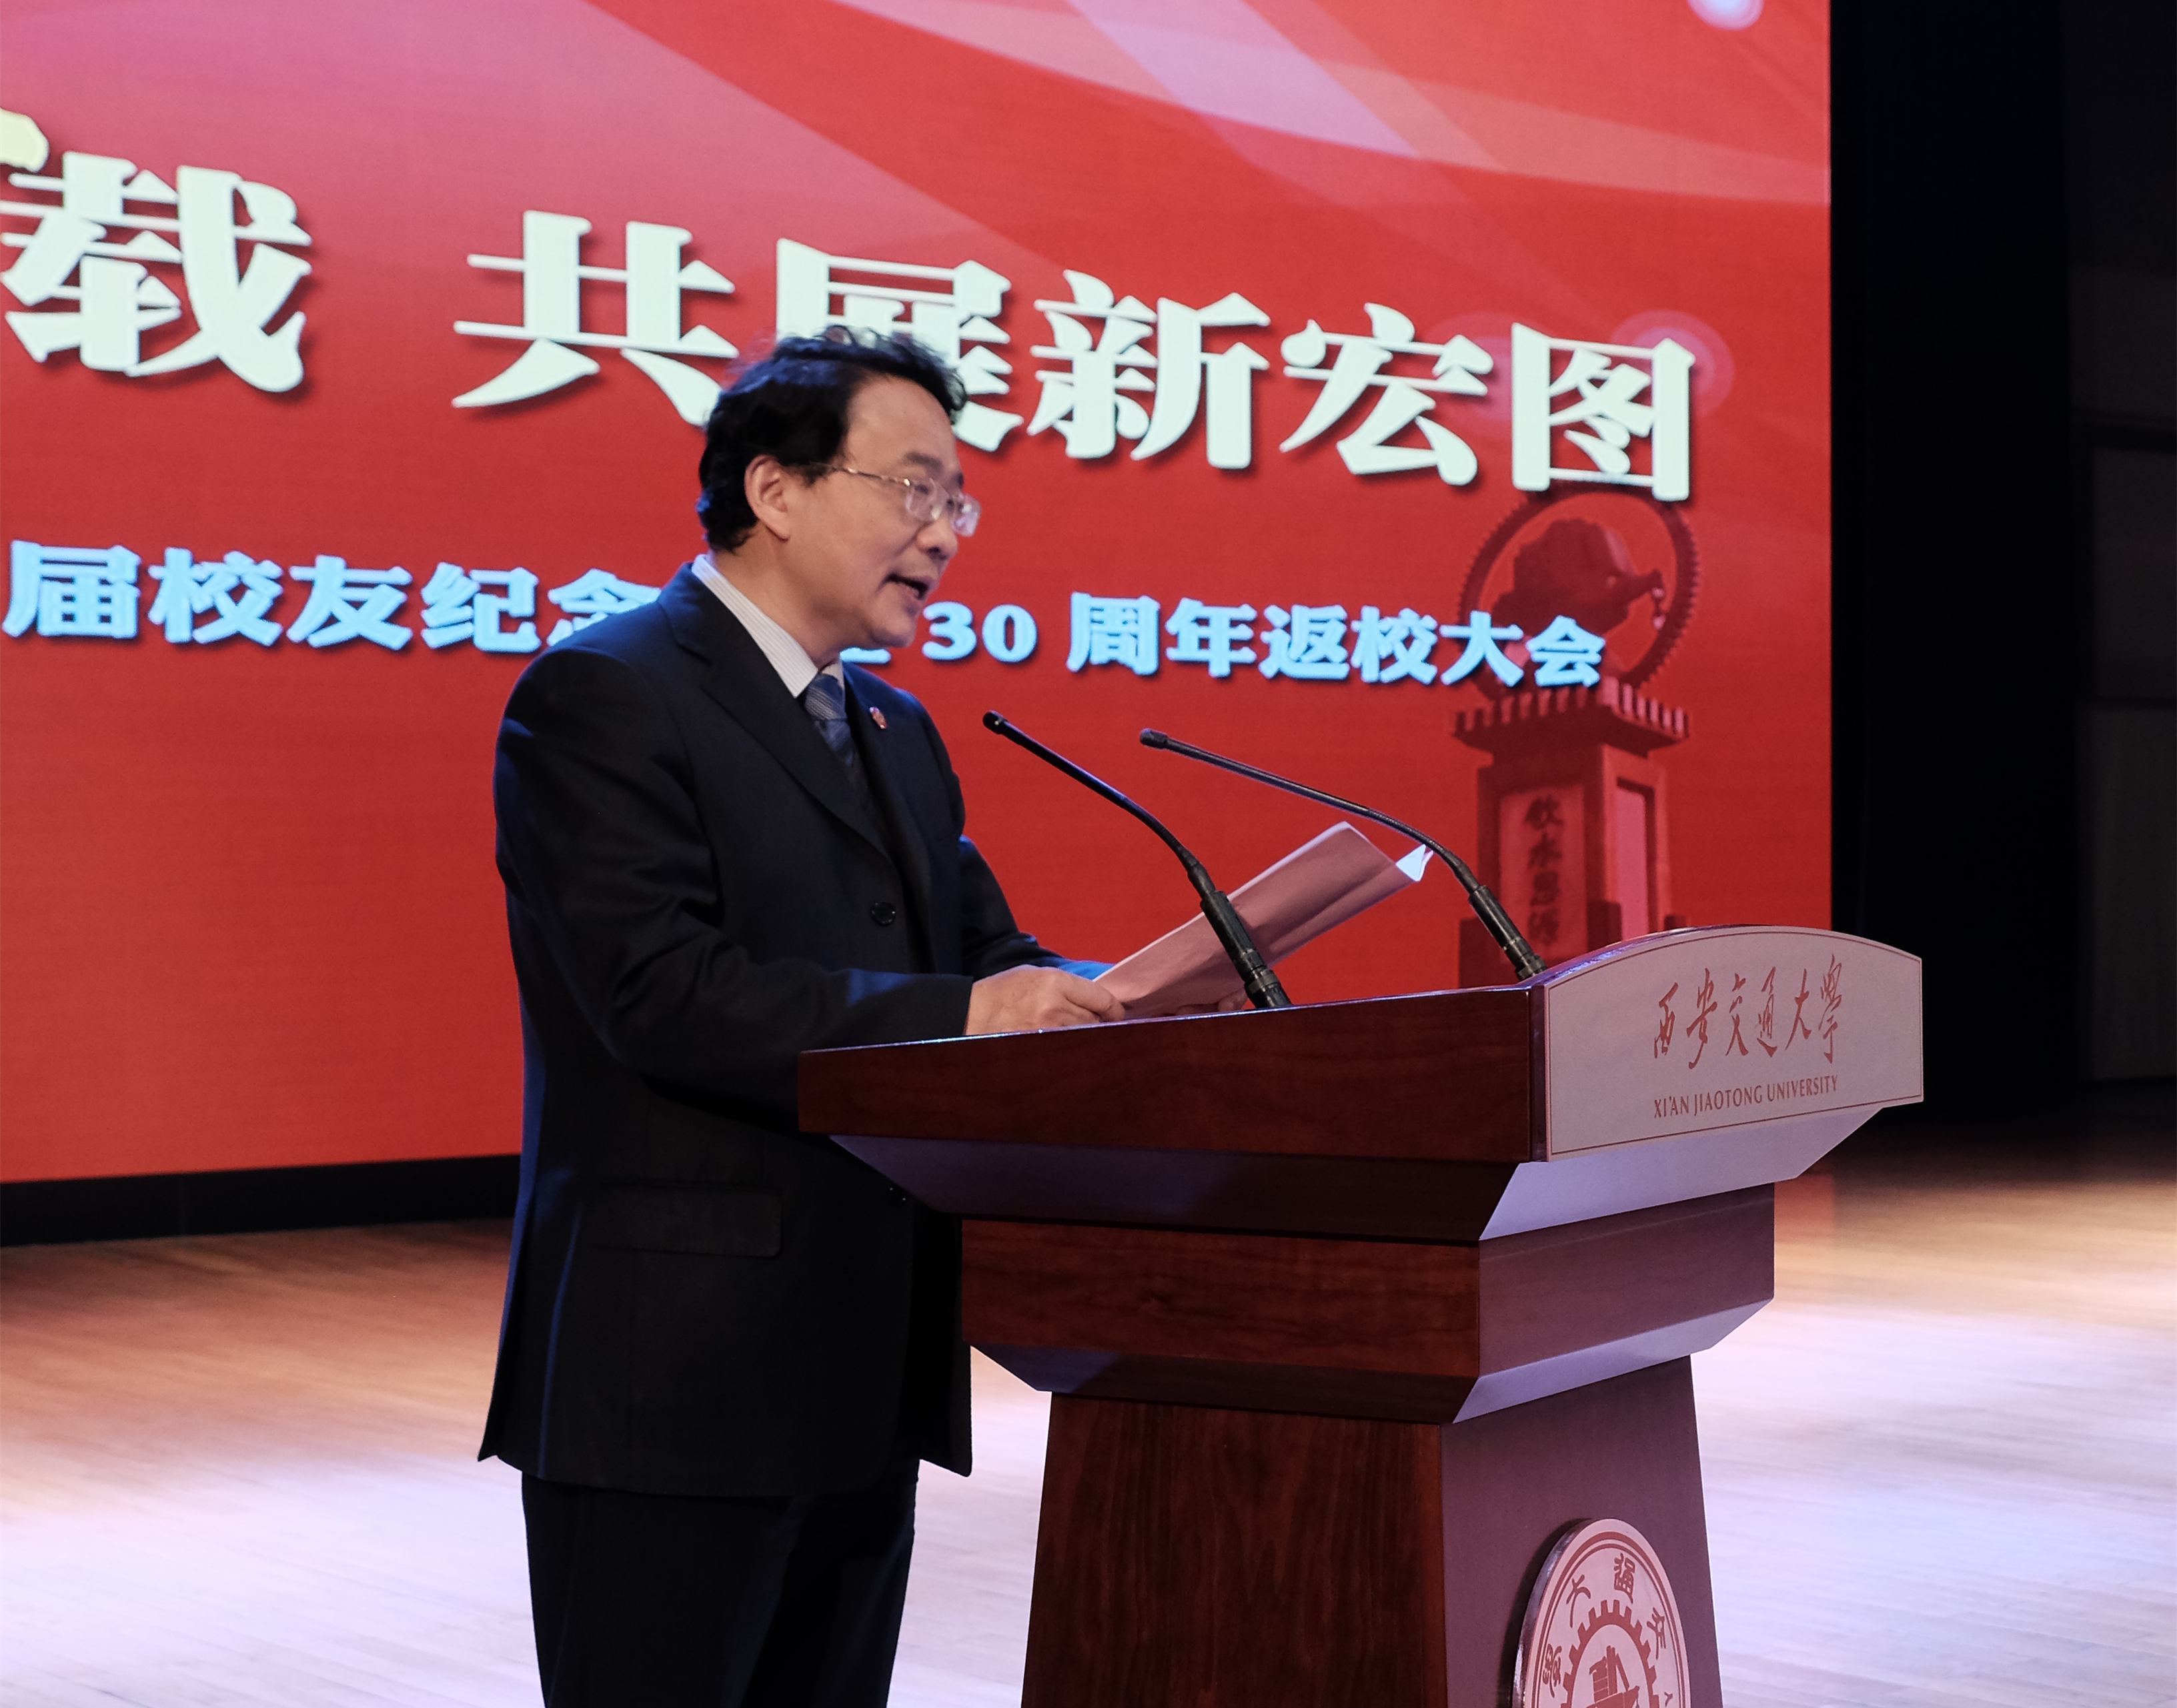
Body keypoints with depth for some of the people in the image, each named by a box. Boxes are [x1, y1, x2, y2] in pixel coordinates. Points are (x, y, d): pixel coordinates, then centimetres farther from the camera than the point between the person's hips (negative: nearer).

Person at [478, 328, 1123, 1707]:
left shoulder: (895, 730, 18)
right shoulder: (603, 697, -10)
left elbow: (988, 954, 15)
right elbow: (661, 992, -21)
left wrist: (1112, 1002, -6)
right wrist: (953, 1020, -26)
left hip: (863, 1373, 8)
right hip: (677, 1377, -8)